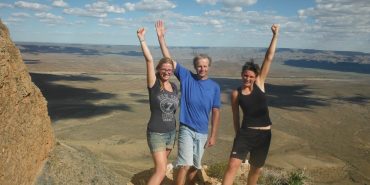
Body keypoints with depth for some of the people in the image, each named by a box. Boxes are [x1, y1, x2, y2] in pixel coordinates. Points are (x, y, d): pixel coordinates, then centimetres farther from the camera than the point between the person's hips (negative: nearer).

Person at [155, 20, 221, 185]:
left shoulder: (214, 87, -2)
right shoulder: (186, 77, -6)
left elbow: (215, 112, 1)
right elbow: (168, 59, -11)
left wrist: (213, 135, 0)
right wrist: (161, 37, -17)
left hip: (202, 132, 3)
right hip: (186, 129, -3)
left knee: (195, 166, 16)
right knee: (185, 165, -11)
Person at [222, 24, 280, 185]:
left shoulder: (260, 84, -1)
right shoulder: (236, 93, -3)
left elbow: (269, 58, -5)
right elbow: (235, 116, 6)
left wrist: (275, 35, -7)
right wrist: (238, 135, 11)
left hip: (264, 134, 2)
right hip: (245, 133, -2)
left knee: (256, 168, 17)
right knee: (233, 165, -12)